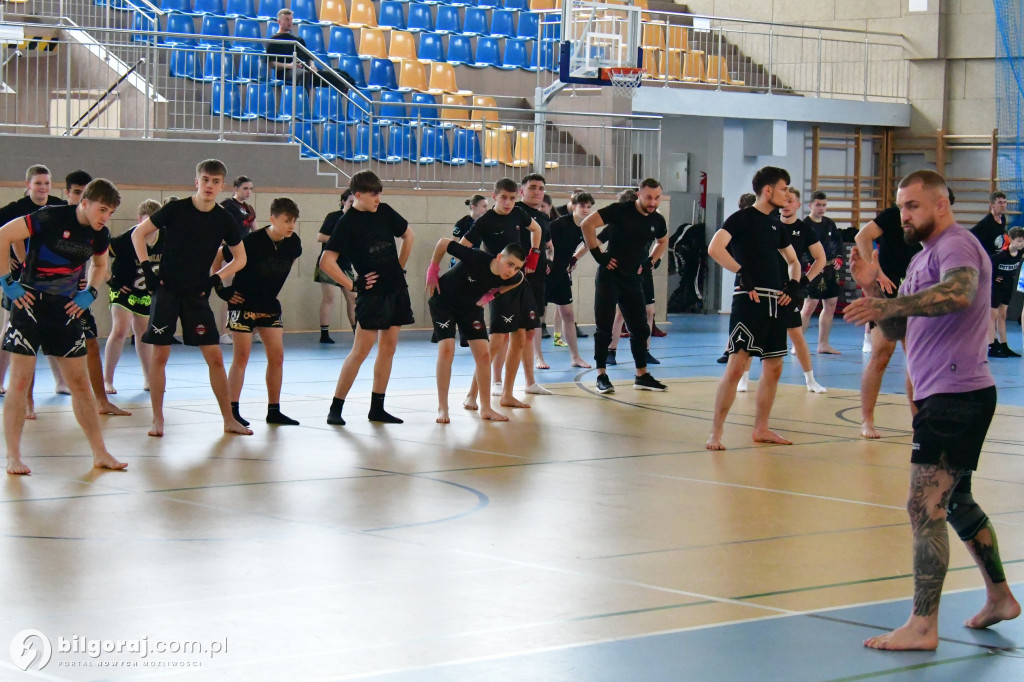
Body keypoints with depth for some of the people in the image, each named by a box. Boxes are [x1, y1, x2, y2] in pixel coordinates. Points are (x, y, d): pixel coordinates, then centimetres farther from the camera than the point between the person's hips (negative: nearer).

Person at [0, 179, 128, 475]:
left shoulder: (99, 235, 2)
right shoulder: (51, 218, -17)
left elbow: (100, 265, 24)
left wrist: (90, 293, 7)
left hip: (66, 308, 6)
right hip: (30, 304, -6)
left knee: (80, 382, 7)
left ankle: (100, 453, 13)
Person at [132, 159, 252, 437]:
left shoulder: (225, 220, -1)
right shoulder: (177, 209, -8)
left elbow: (240, 258, 12)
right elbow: (138, 233, 1)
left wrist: (218, 278, -2)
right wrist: (146, 267, -8)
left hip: (198, 295, 2)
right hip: (167, 290, -2)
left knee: (215, 357, 0)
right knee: (160, 354, -4)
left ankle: (229, 420, 9)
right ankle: (157, 419, 7)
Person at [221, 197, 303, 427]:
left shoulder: (293, 243, -7)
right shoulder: (252, 241, -23)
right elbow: (217, 258, -13)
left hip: (270, 305, 6)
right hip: (243, 303, -6)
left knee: (277, 356, 3)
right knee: (241, 357, -6)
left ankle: (274, 411, 11)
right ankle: (232, 410, 0)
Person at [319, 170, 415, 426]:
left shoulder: (385, 212, 6)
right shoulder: (347, 223, -11)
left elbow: (408, 234, 23)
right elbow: (326, 262, -16)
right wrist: (352, 285, -13)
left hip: (396, 289, 6)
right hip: (372, 294, -6)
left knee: (388, 348, 7)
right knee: (361, 349, -9)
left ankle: (377, 408, 14)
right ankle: (335, 408, -4)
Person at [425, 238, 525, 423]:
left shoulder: (513, 278, -20)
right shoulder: (476, 258, -36)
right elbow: (443, 242, -26)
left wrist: (492, 294, -1)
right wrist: (432, 271, -17)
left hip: (471, 306, 5)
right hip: (443, 301, -5)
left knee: (483, 354, -1)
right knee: (446, 349, -17)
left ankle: (485, 408, 12)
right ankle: (442, 408, -9)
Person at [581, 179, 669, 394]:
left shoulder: (657, 220, 3)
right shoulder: (620, 210, -15)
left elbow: (663, 242, 25)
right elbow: (587, 225, -19)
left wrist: (650, 261, 9)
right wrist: (598, 254, -18)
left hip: (633, 279, 6)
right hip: (609, 277, -6)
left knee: (640, 328, 8)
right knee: (604, 327, -3)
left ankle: (642, 376, 17)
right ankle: (601, 376, 5)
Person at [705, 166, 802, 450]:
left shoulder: (775, 226, 17)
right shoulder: (742, 218, -6)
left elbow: (793, 261, 30)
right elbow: (715, 248, -20)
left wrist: (794, 284, 12)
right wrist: (742, 273, -21)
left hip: (774, 302, 8)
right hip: (749, 299, -8)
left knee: (773, 367, 11)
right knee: (736, 365, -14)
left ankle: (761, 429, 22)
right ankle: (715, 432, -11)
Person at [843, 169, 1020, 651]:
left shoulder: (956, 245, -12)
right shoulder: (922, 259, 19)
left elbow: (959, 292, -35)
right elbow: (897, 331, 17)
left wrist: (889, 305, -43)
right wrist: (871, 291, 0)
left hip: (956, 395, -11)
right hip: (943, 396, 11)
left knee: (925, 507, -14)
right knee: (955, 502, 21)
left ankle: (922, 627, -14)